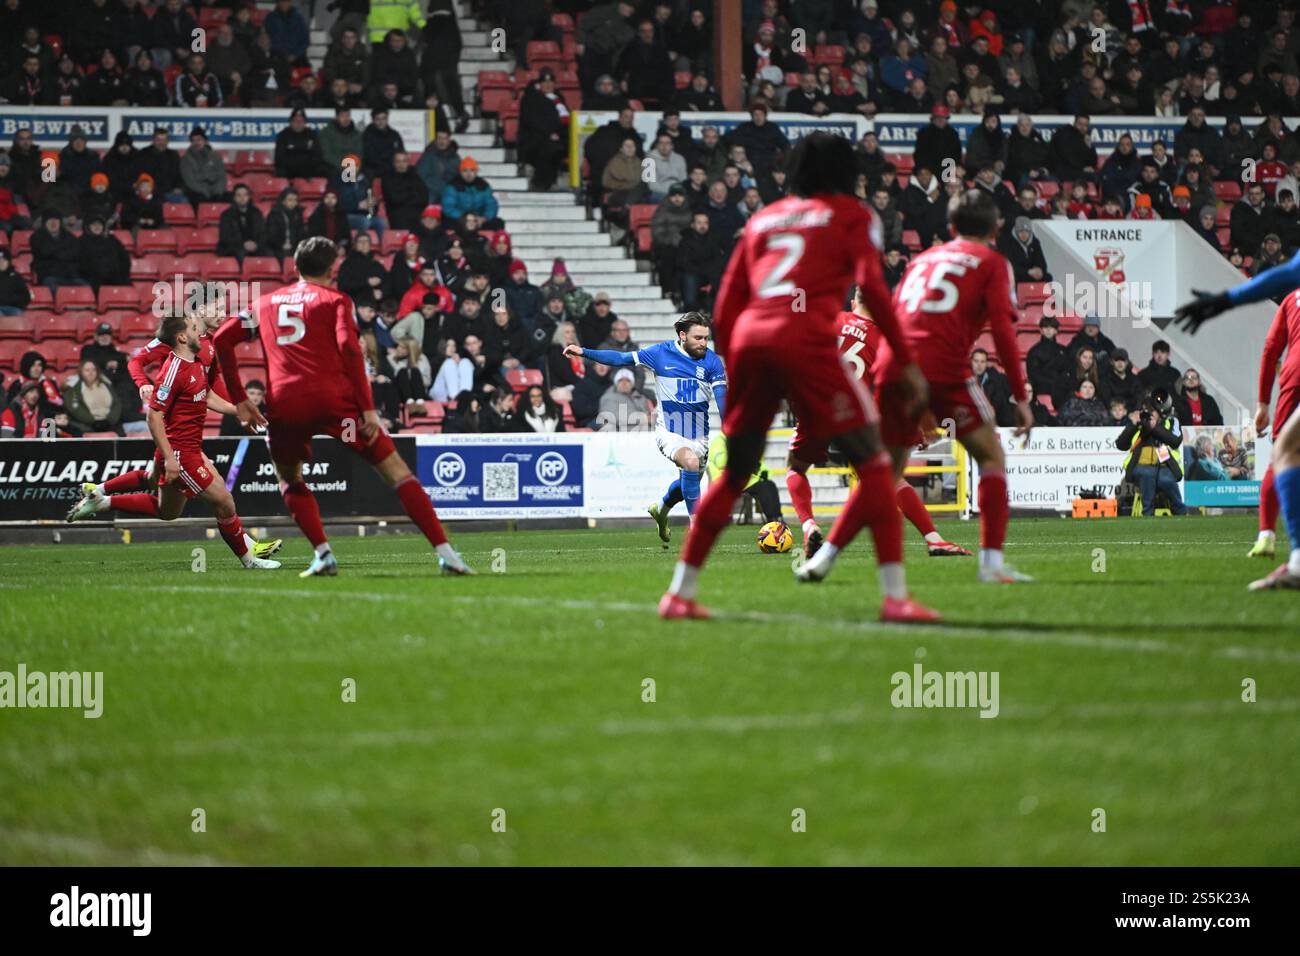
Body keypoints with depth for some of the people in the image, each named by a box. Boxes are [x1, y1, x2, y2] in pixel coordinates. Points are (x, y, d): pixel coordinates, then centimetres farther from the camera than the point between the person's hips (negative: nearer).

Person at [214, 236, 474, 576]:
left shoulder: (266, 303, 23)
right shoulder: (335, 300, 12)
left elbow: (223, 338, 19)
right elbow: (349, 348, -5)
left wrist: (239, 399, 21)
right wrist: (368, 409, -7)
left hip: (283, 405, 3)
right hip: (332, 396, -3)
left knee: (290, 480, 28)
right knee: (395, 469, 2)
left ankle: (323, 554, 8)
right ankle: (446, 554, -6)